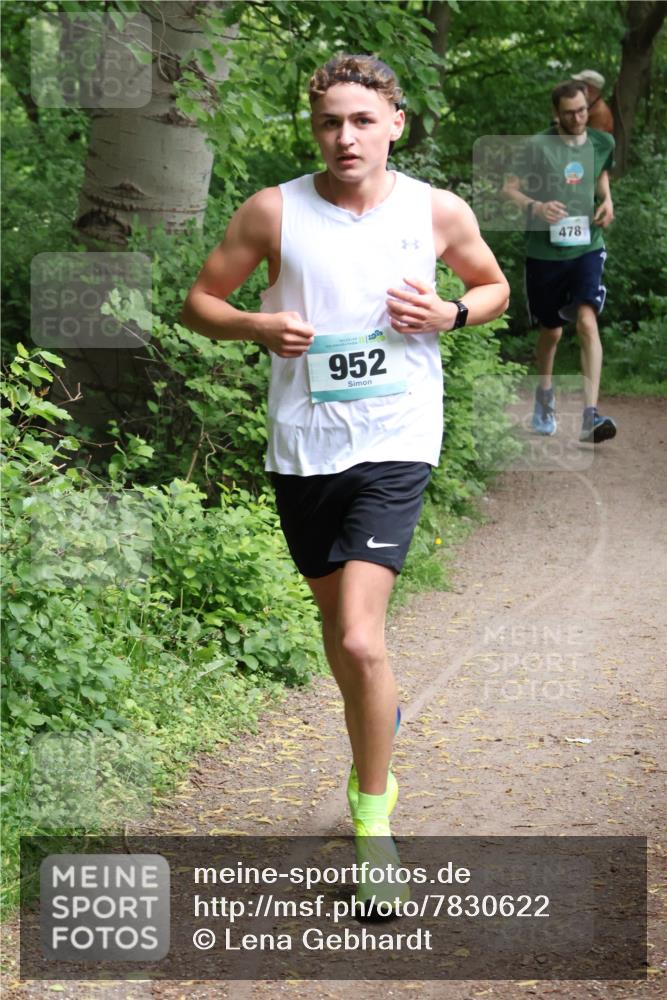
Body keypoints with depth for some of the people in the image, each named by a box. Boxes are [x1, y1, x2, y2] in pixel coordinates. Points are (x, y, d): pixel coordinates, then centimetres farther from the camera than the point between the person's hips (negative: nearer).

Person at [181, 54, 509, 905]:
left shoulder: (438, 213, -2)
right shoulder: (273, 212, -3)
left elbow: (494, 286, 16)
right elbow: (199, 301, 6)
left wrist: (449, 314, -7)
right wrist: (256, 325, -15)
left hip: (395, 443, -2)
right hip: (302, 444, 3)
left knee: (360, 639, -16)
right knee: (334, 618, 18)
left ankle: (373, 813, 1)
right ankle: (375, 746, 47)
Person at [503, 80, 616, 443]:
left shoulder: (602, 143, 3)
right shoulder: (537, 146, -9)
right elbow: (509, 187, -5)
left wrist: (607, 199, 4)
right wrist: (535, 206, -25)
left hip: (586, 247, 1)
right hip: (545, 251, -1)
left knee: (587, 321, -19)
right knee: (551, 331, 12)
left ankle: (590, 416, -25)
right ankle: (544, 398, 41)